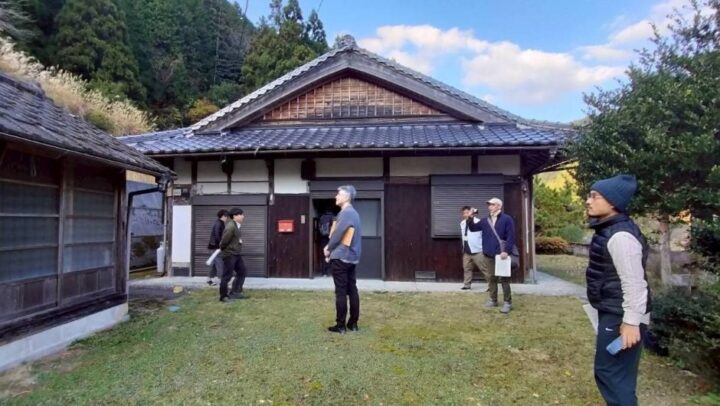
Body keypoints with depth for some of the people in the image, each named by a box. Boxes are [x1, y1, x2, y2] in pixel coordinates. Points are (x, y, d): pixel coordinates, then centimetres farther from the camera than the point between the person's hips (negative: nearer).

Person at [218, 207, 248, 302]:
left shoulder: (236, 226, 11)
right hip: (229, 254, -10)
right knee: (227, 276, -1)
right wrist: (222, 248, -5)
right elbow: (224, 241, -20)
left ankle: (235, 292, 23)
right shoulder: (231, 227, -21)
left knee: (241, 272, 15)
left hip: (236, 254, 10)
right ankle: (223, 296, 10)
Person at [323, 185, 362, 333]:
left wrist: (328, 249, 1)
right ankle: (353, 323, 16)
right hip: (351, 257, 9)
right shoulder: (353, 213, 15)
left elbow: (337, 234, -15)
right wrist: (331, 247, 11)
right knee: (352, 290, 10)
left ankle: (340, 325, 3)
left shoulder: (345, 213, -15)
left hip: (340, 257, -9)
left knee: (341, 292, -3)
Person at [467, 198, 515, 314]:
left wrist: (507, 251, -19)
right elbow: (473, 228, 12)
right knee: (491, 278, 12)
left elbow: (511, 237, -12)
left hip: (501, 255, -6)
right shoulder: (485, 221, 11)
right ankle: (493, 300, 23)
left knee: (504, 279, 0)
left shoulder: (507, 219, -7)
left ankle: (507, 302, 7)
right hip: (488, 255, 6)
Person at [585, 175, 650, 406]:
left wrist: (631, 323, -23)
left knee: (611, 374, -1)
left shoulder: (621, 236, -21)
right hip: (612, 313, 10)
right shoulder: (609, 230, 10)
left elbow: (634, 283, -24)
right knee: (613, 373, 19)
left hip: (620, 317, -10)